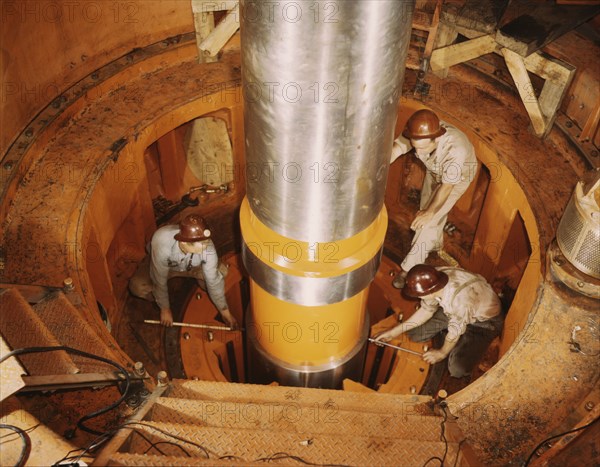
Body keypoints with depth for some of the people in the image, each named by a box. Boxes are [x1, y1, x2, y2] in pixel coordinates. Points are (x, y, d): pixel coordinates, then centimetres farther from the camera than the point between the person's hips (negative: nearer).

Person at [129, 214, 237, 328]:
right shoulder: (162, 243, -44)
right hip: (161, 264, -2)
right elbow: (159, 281, -31)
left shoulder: (208, 248, -37)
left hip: (191, 266, 2)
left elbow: (214, 281, -24)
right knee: (137, 286, -26)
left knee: (221, 272, -18)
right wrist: (165, 309, -20)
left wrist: (225, 312, -17)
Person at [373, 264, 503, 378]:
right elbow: (426, 310, -5)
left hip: (485, 321, -6)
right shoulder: (433, 281, -23)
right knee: (414, 334, -4)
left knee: (458, 369, -22)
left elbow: (455, 331, -24)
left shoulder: (460, 299, -43)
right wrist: (394, 332, -3)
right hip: (452, 310, 6)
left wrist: (442, 353, -5)